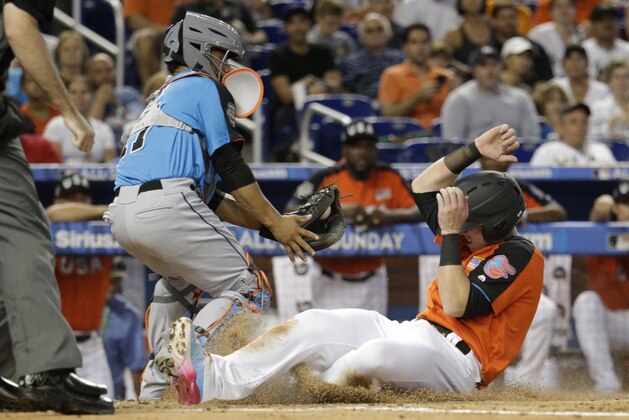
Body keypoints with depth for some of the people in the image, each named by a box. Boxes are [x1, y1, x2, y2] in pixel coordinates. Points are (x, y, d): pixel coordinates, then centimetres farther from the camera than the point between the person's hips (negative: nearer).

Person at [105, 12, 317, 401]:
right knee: (249, 291, -3)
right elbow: (231, 168, -2)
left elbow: (208, 198, 31)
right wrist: (275, 223, 2)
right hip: (166, 209, -9)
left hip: (122, 214, 9)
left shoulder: (160, 101, 35)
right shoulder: (204, 86, 10)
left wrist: (269, 221, 26)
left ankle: (155, 385, 25)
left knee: (179, 279, 36)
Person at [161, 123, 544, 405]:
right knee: (312, 324, -11)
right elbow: (423, 188, 21)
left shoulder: (519, 256, -10)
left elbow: (457, 306, -20)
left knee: (376, 355, -41)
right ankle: (215, 378, -26)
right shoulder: (478, 238, 17)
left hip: (455, 357, -9)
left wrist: (450, 233, -17)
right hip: (414, 334, 9)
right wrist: (474, 152, 9)